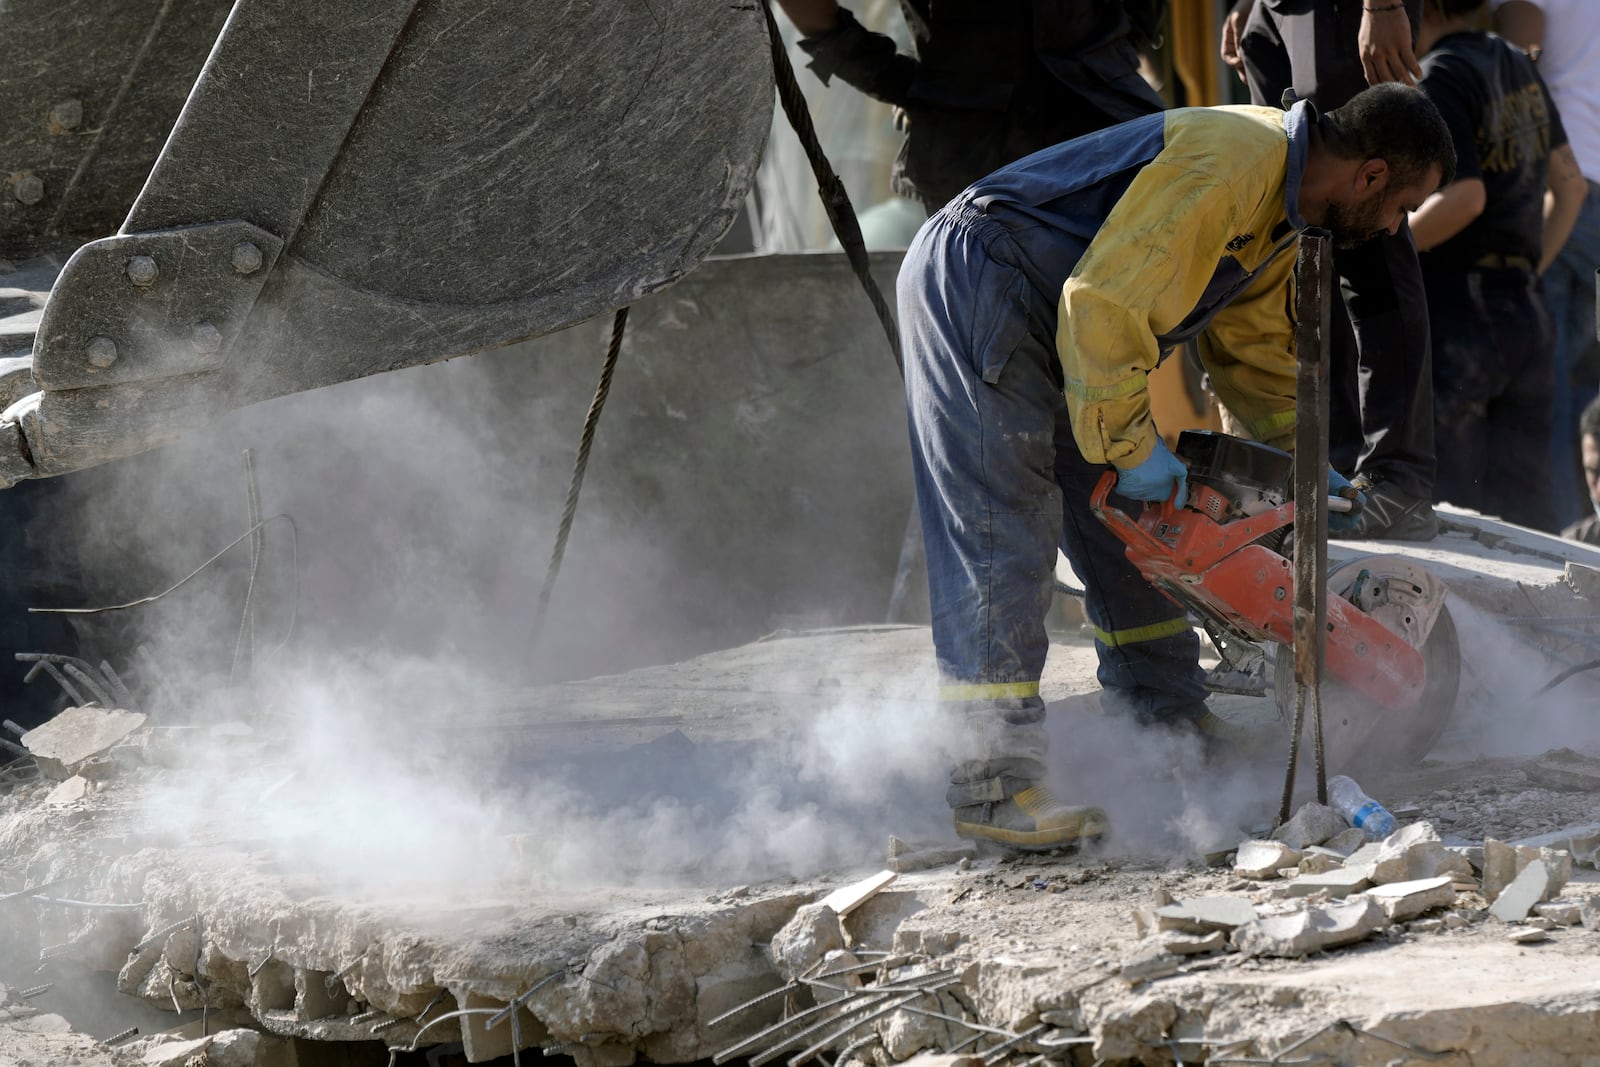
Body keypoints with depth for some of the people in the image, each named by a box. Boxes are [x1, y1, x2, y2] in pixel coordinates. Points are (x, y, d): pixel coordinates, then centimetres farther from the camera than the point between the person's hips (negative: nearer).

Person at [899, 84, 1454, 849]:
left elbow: (1257, 345, 25)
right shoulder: (1229, 166, -24)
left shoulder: (1285, 209, 10)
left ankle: (1170, 733, 24)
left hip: (1042, 317, 11)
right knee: (1006, 528, -15)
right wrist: (1130, 442, -22)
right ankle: (991, 786, -18)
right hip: (972, 288, -11)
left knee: (1126, 520, 13)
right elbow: (1107, 301, -28)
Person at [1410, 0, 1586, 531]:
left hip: (1452, 313, -8)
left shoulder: (1440, 76, -11)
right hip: (1526, 315, 8)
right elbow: (1569, 184, 21)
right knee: (1527, 520, 8)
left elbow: (1464, 195, -22)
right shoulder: (1518, 67, 14)